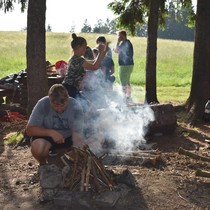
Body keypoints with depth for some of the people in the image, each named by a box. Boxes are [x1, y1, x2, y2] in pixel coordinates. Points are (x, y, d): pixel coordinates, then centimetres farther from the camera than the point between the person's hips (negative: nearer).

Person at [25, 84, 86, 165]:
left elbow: (77, 135, -29)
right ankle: (43, 165, 2)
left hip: (69, 137, 1)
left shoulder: (76, 107, -25)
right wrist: (51, 132, -34)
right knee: (37, 147, -32)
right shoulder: (43, 104, -24)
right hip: (48, 136, -1)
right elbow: (29, 130, -22)